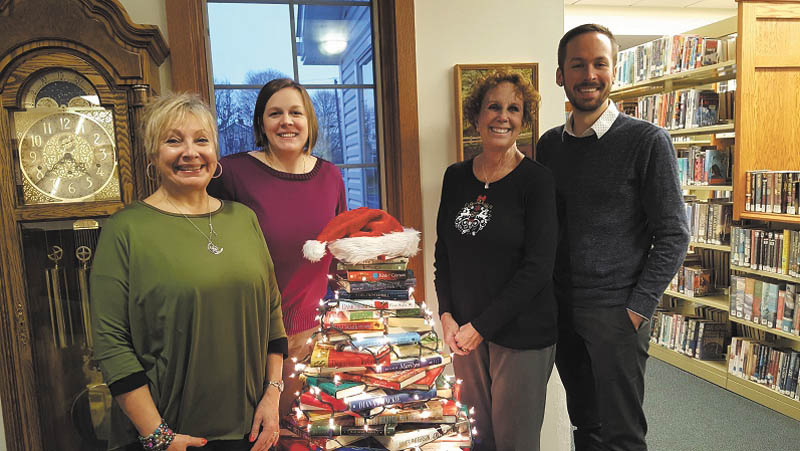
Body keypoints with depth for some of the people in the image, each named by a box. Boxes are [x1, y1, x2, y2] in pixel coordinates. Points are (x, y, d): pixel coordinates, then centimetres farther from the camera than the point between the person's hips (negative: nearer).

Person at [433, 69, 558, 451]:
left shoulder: (536, 180, -10)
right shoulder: (456, 176, 5)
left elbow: (538, 267, -14)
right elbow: (443, 251, 9)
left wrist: (481, 326, -13)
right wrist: (447, 316, -2)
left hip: (522, 333, -4)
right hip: (465, 332, 4)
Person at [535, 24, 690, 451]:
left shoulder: (647, 141, -8)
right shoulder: (549, 144, 7)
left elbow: (673, 236, -8)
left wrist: (638, 308, -13)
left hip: (615, 311, -4)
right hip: (561, 308, 5)